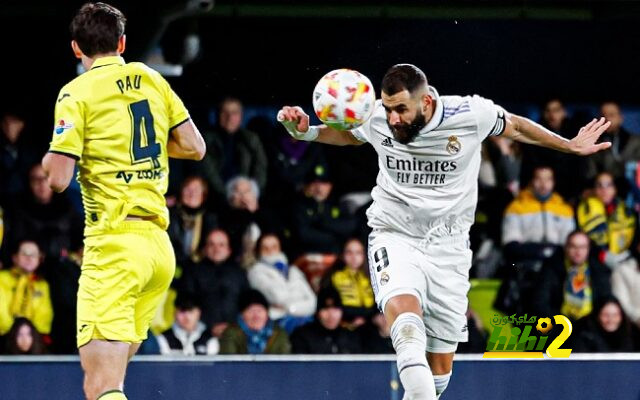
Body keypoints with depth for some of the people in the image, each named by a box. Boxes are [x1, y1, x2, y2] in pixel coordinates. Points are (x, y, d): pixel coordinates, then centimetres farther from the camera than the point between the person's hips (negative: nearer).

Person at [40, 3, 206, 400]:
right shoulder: (151, 80, 13)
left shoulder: (77, 92, -4)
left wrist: (49, 159, 13)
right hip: (159, 245, 7)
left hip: (114, 243, -7)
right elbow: (195, 147, 15)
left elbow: (58, 178, -9)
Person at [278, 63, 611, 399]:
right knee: (401, 305, -35)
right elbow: (345, 134, 17)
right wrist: (304, 131, -1)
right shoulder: (376, 118, -7)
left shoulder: (471, 114, -12)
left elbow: (515, 127, 9)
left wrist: (570, 146, 17)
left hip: (448, 247, 1)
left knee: (440, 371, 0)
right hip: (394, 237, -1)